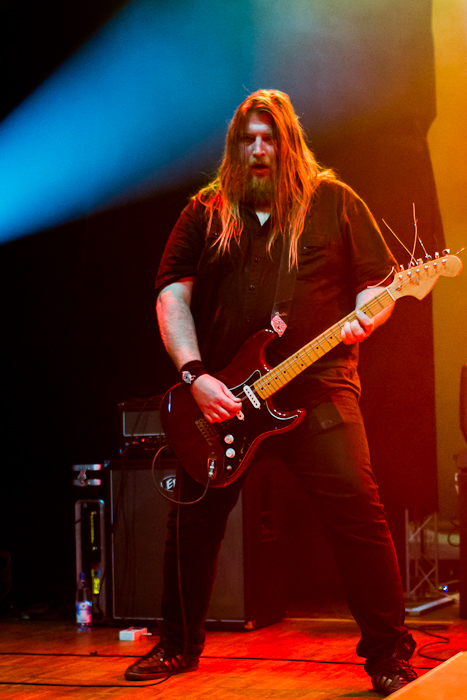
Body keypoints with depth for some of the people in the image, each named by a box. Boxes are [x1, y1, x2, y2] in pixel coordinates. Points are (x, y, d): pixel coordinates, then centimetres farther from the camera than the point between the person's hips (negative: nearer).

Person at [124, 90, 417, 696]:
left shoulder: (335, 202, 6)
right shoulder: (205, 214, 10)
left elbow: (380, 282, 7)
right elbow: (172, 293, 4)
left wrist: (362, 319, -16)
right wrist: (195, 376, -9)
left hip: (317, 388, -2)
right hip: (220, 395, 3)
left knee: (358, 513, -13)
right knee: (194, 519, 8)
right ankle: (179, 645, 27)